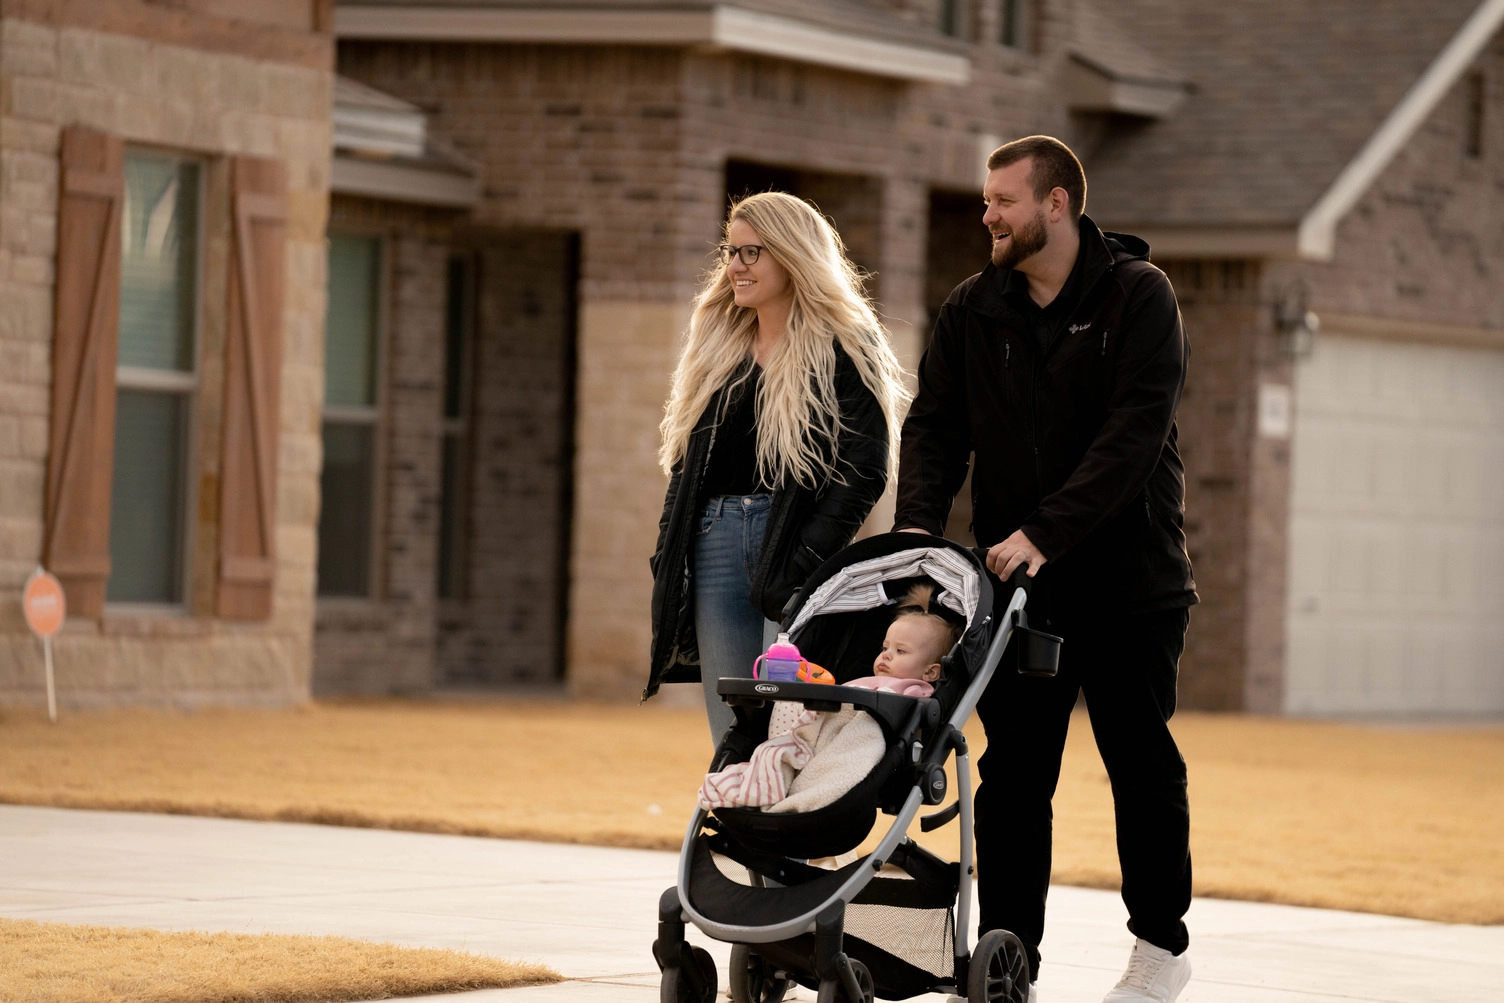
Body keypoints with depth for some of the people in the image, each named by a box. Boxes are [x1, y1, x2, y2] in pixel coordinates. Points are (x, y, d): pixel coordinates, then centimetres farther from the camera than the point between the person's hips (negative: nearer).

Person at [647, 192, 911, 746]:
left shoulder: (843, 348, -2)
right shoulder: (718, 345, 18)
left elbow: (865, 468, -10)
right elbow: (686, 461, 20)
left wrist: (806, 561, -18)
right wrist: (669, 556, 9)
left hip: (796, 542, -6)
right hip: (716, 544, 6)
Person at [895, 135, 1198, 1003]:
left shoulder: (1139, 296, -9)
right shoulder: (973, 311, 6)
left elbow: (1133, 436, -18)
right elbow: (936, 425, 4)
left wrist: (1044, 531, -27)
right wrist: (920, 522, -15)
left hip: (1129, 579, -4)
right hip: (1017, 579, 4)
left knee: (1141, 764, 5)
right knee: (1013, 772, 2)